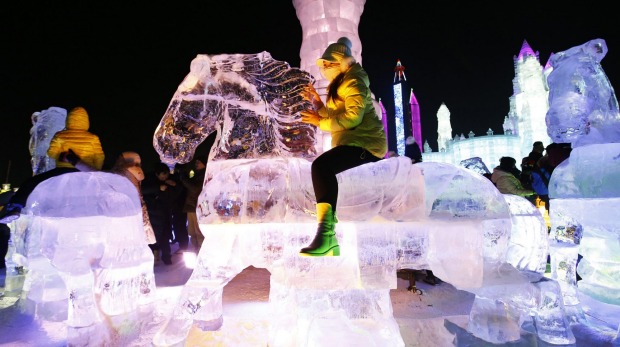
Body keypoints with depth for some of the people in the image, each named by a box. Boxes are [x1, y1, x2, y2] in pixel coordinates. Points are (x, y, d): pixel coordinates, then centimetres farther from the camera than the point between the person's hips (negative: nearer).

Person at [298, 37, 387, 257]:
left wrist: (320, 121, -16)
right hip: (352, 144, 11)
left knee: (321, 165, -32)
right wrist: (319, 104, 9)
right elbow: (335, 119, 20)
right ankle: (330, 241, 21)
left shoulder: (354, 82, -6)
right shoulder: (340, 85, 25)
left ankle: (326, 231, -38)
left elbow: (353, 118, -22)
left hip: (364, 144, -11)